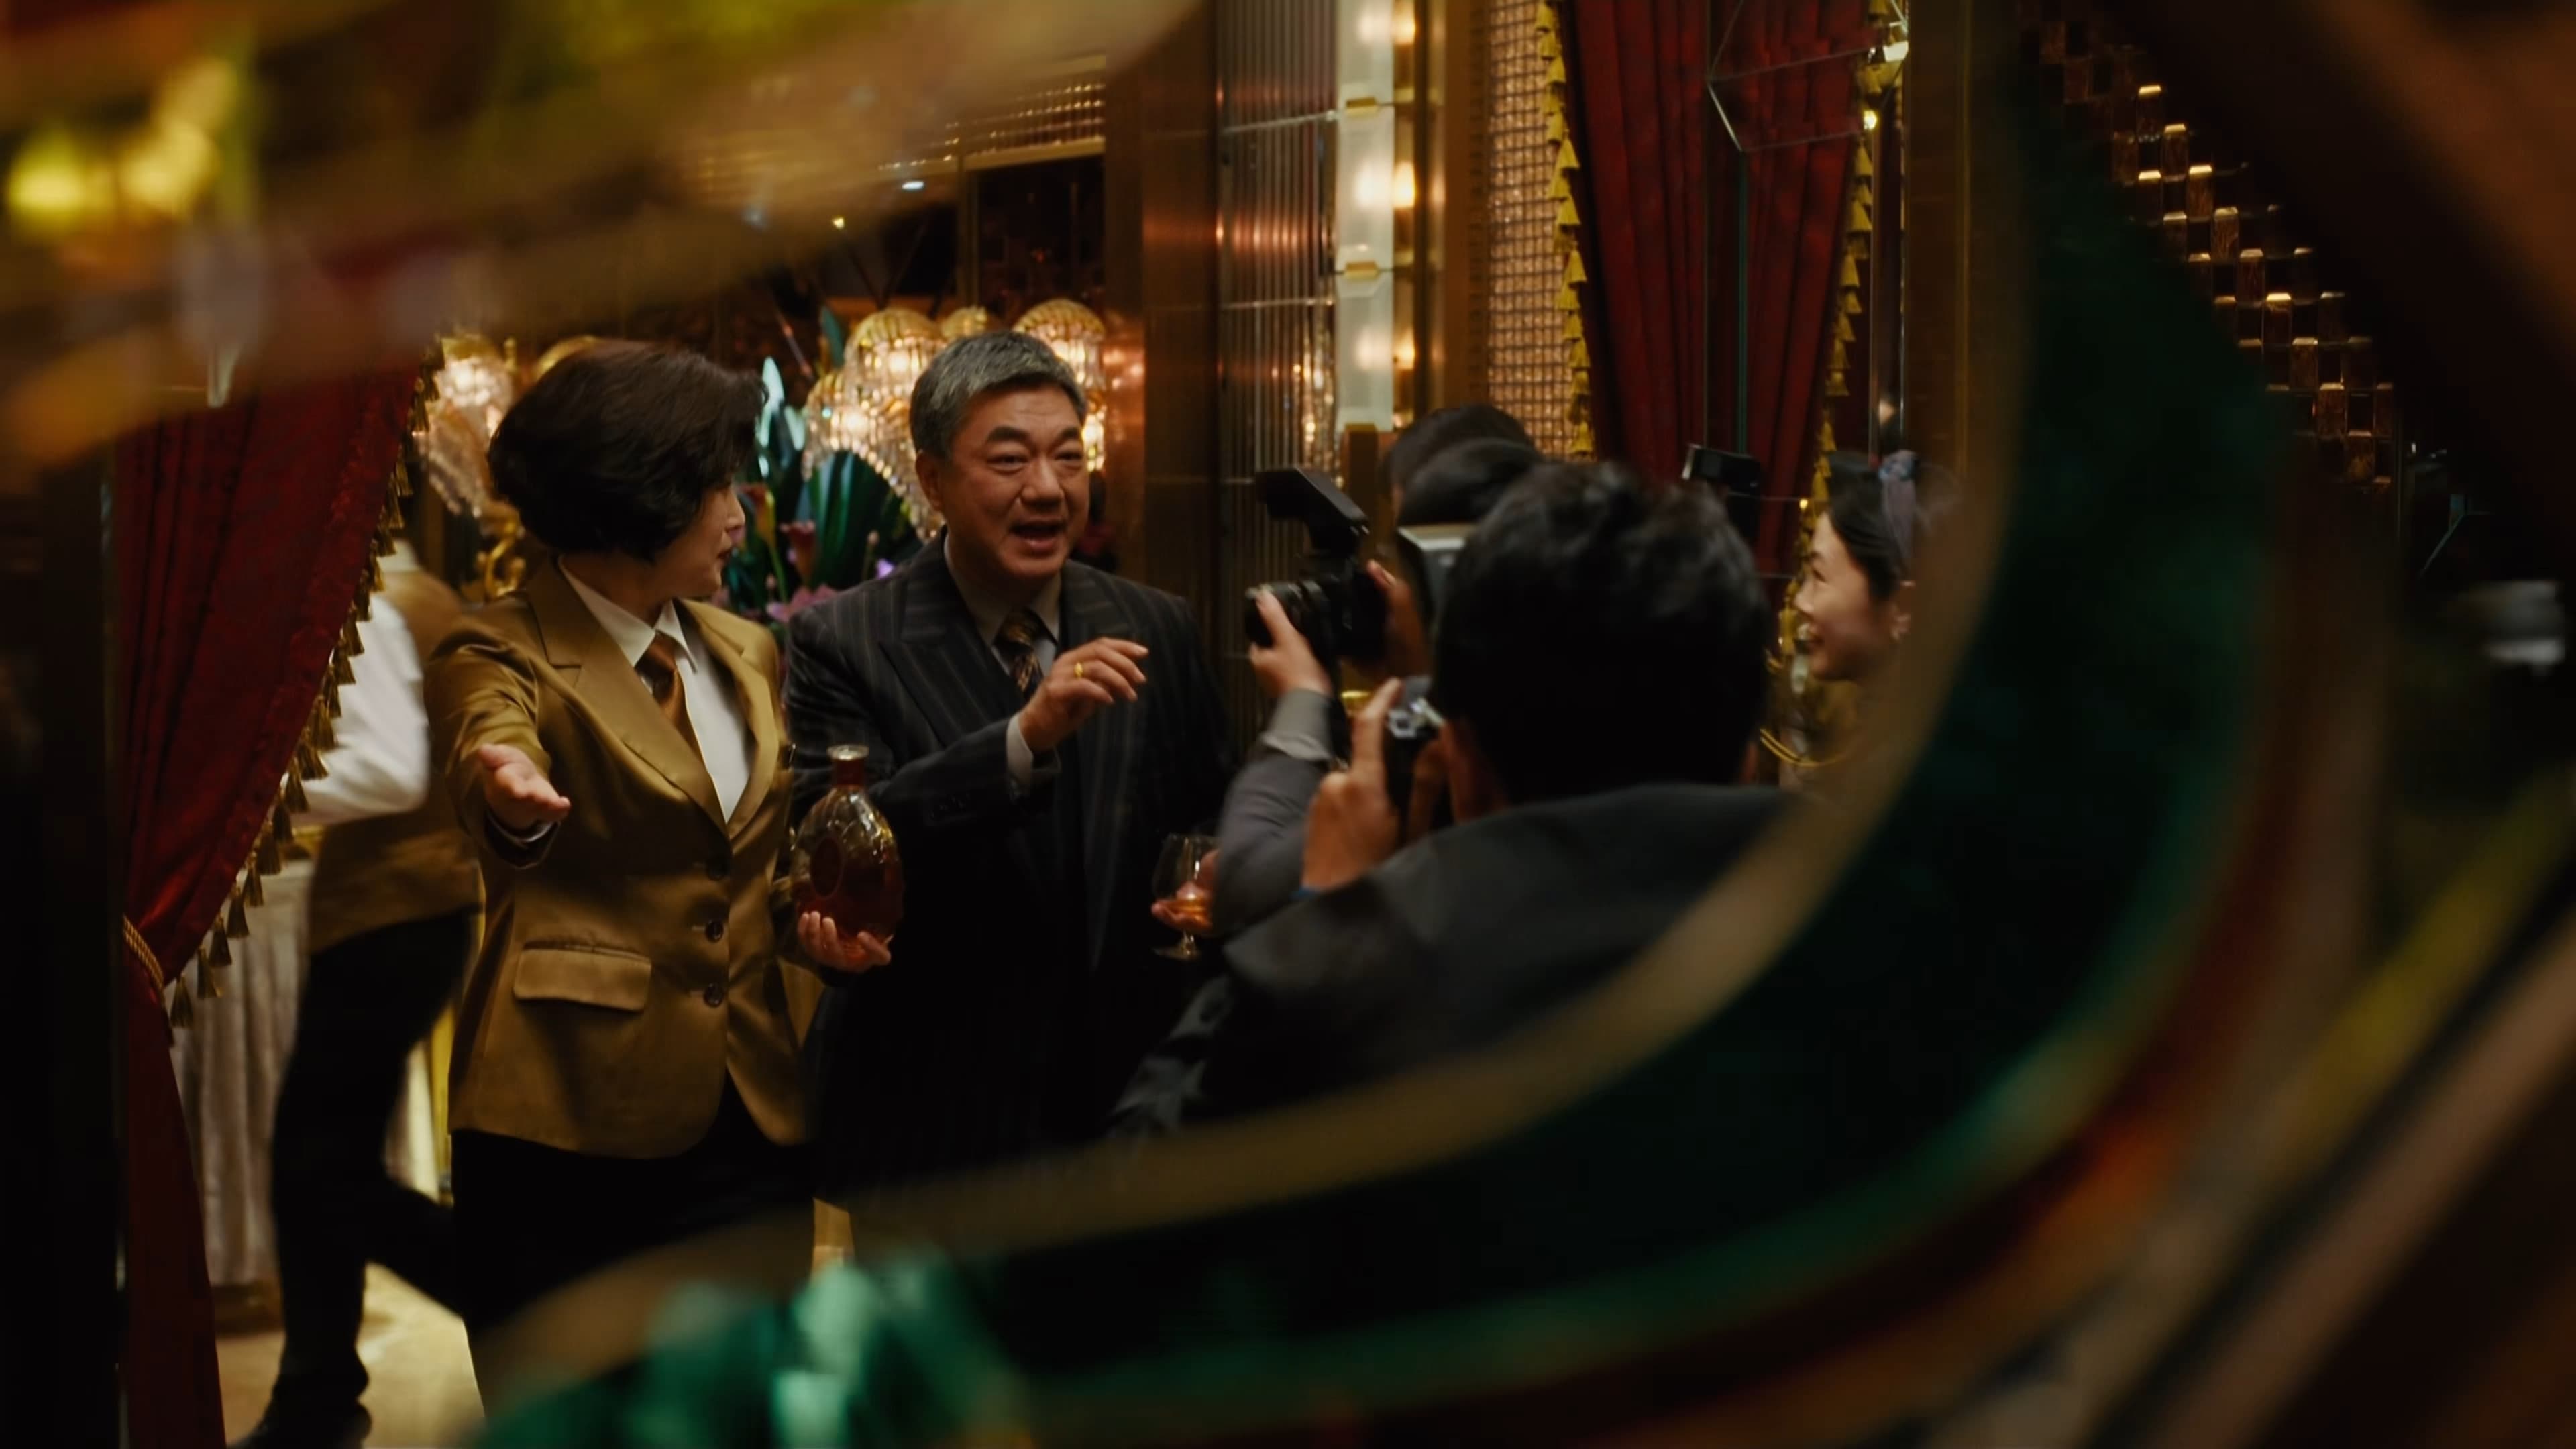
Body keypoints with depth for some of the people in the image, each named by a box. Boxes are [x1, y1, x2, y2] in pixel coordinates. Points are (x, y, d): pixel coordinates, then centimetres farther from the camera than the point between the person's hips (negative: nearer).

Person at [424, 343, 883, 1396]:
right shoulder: (502, 656, -7)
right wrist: (508, 787, -53)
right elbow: (493, 741, -30)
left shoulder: (747, 654, 13)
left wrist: (813, 920, 0)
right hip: (571, 1132, -6)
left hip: (751, 1122, 6)